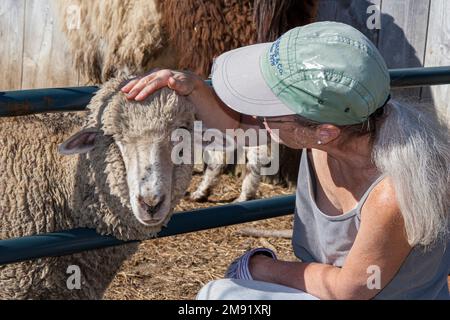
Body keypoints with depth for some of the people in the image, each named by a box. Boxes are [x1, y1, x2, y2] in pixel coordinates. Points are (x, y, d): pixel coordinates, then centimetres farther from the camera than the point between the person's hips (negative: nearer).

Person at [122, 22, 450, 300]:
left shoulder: (394, 193, -37)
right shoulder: (326, 113, -19)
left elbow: (347, 288, -20)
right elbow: (234, 123, 1)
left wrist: (262, 268, -7)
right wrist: (191, 86, -17)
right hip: (338, 280, 6)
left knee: (219, 296, -13)